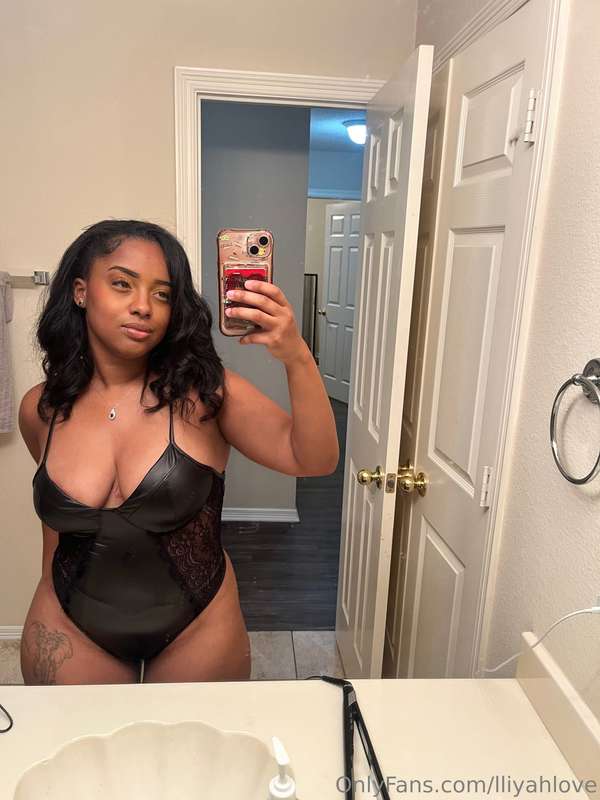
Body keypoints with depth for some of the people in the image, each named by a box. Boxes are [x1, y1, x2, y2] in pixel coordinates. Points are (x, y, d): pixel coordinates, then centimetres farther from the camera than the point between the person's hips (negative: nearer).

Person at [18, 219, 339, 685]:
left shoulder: (203, 391, -17)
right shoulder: (41, 409, -7)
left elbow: (315, 460, -26)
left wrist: (297, 357, -42)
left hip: (196, 630, -1)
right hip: (72, 629, 2)